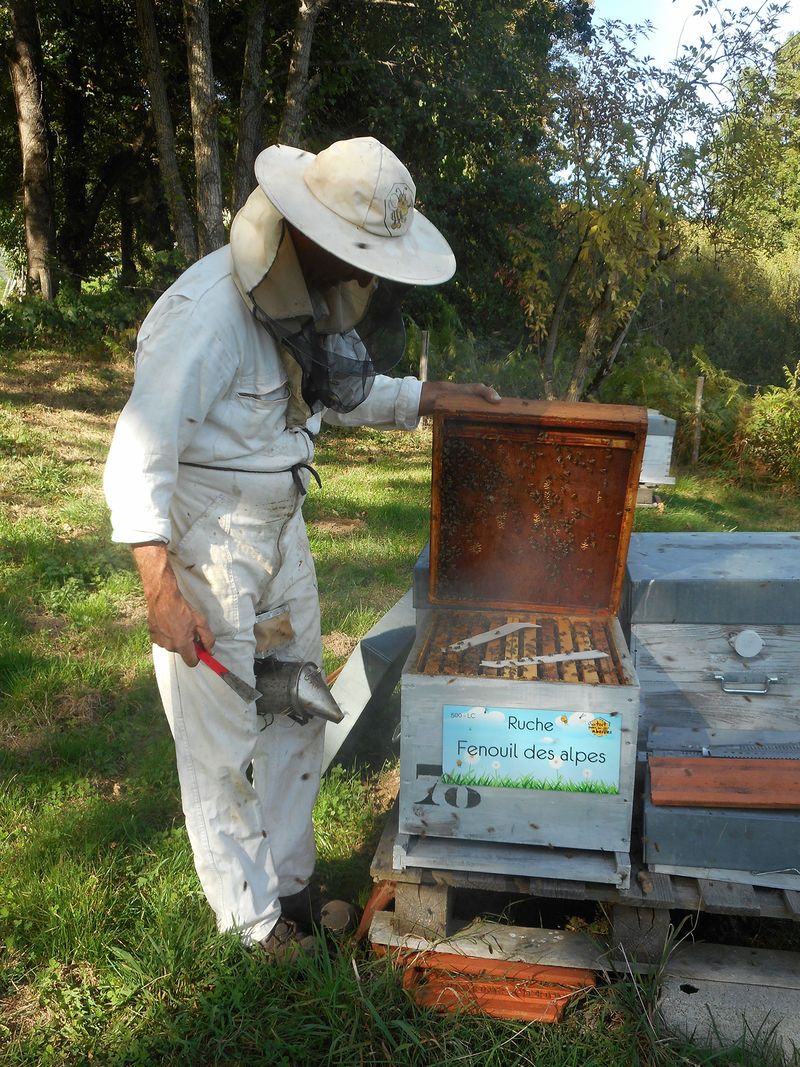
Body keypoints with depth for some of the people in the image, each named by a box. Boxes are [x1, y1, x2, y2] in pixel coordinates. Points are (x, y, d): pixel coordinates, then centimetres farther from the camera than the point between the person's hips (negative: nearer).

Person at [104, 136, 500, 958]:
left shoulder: (309, 300, 2)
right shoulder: (209, 313, -25)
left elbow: (338, 392, 19)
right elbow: (138, 456, -25)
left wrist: (435, 397, 7)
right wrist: (161, 590, -27)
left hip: (280, 533, 9)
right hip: (205, 545, -8)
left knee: (296, 717, 16)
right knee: (223, 742, 5)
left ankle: (289, 883, 36)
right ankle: (251, 915, 26)